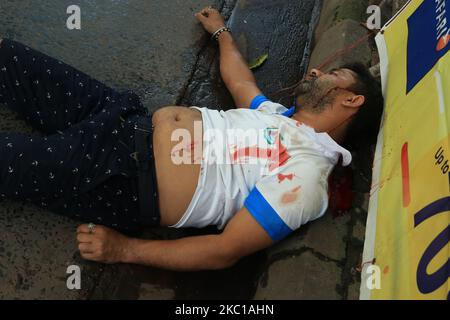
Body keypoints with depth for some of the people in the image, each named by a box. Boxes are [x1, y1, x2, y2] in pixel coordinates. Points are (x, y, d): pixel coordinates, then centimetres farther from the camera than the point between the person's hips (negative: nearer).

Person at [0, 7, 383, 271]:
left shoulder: (306, 177, -14)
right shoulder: (283, 117, 13)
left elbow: (226, 251, -18)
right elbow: (241, 84, 32)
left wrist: (124, 249, -18)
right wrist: (222, 32, 44)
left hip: (122, 182, -7)